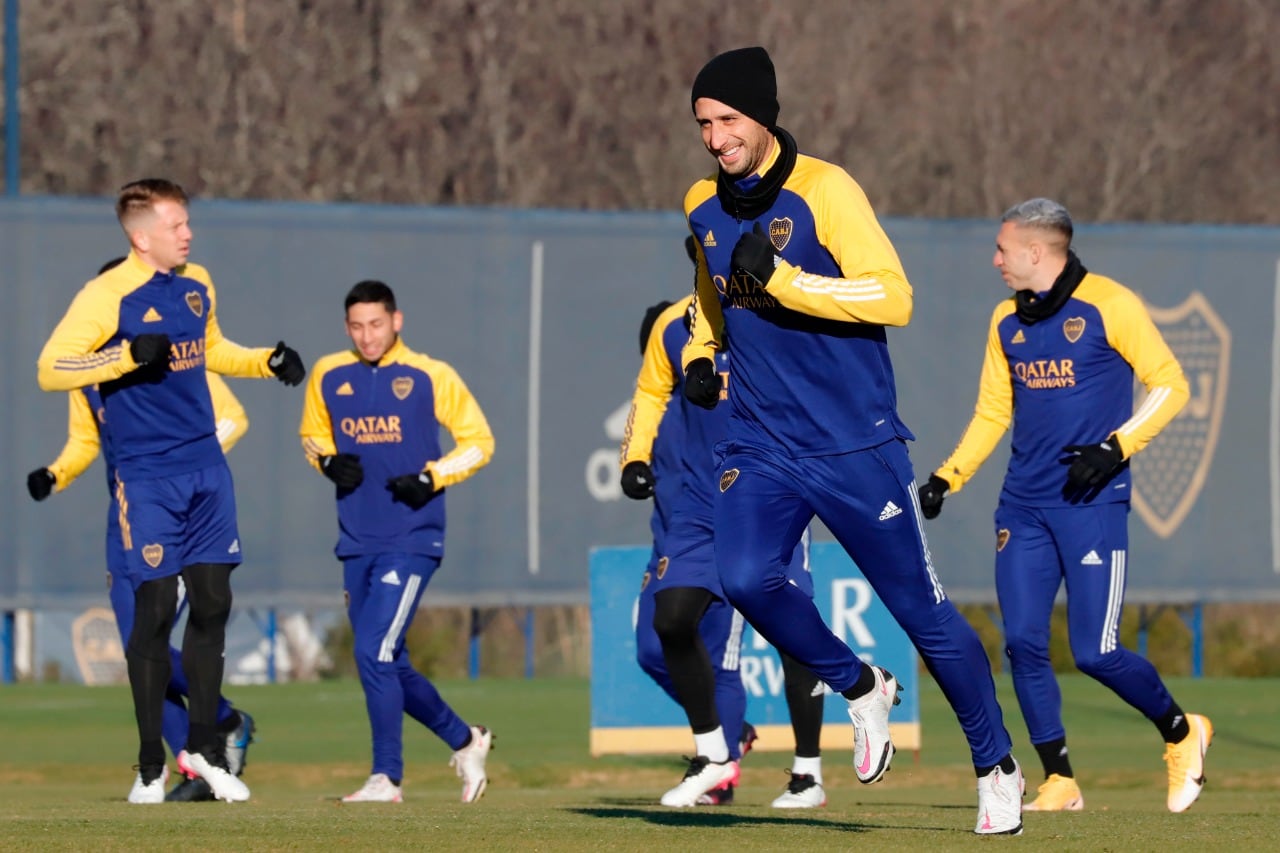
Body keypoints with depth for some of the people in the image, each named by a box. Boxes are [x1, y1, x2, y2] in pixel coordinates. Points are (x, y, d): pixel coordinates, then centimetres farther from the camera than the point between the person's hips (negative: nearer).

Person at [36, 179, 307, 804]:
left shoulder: (196, 285, 10)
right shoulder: (107, 296, -12)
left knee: (212, 604, 5)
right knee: (155, 610, -5)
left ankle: (204, 746, 16)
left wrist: (266, 361, 14)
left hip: (207, 470, 6)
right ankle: (150, 764, 5)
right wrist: (127, 356, -26)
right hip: (147, 479, -6)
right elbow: (50, 370, -17)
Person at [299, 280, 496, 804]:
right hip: (356, 544, 5)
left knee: (374, 653, -17)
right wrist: (327, 462, -1)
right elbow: (313, 436, 22)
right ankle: (464, 741, 30)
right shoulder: (328, 377, 7)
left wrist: (432, 477, -14)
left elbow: (478, 441, 1)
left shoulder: (431, 377, -5)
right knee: (388, 666, 10)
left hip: (412, 540, -5)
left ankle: (386, 778, -10)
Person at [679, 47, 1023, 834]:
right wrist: (700, 356, 9)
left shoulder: (823, 191, -13)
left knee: (922, 609, 0)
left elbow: (893, 297, -23)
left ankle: (997, 767, 18)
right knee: (746, 579, -20)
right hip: (759, 444, 5)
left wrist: (779, 279, -27)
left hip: (855, 443, -5)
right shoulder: (703, 207, 8)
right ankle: (861, 690, 5)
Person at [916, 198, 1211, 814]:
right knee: (1022, 643, -5)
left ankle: (1180, 733, 16)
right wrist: (946, 479, 7)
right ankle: (1059, 781, 5)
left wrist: (1115, 449, -16)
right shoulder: (1007, 321, 13)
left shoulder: (1108, 305, -6)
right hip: (1023, 507, 6)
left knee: (1095, 653, -9)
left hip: (1091, 503, -6)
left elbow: (1170, 385, -5)